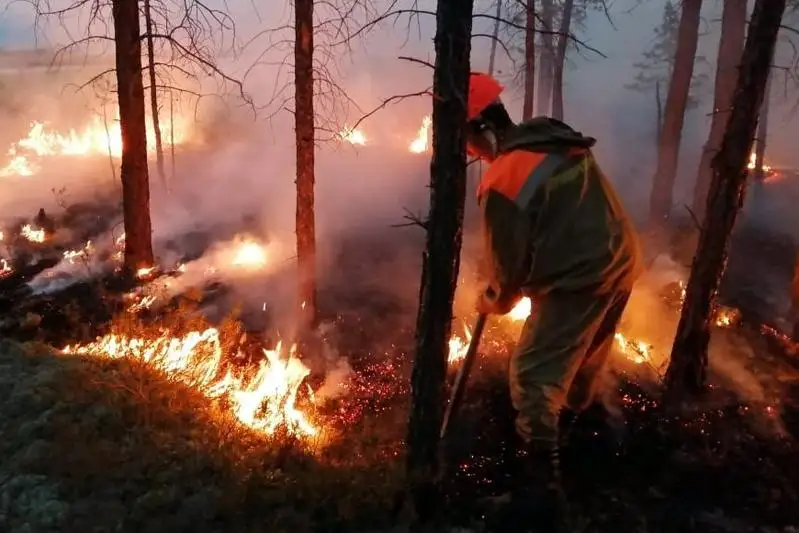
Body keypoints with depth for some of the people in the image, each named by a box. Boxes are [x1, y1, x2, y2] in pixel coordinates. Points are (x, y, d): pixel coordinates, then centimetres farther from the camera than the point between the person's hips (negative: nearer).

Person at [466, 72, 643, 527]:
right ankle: (580, 408, 59)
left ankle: (545, 484, 2)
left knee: (535, 377, -1)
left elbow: (509, 261, -11)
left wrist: (493, 300, 10)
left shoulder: (503, 181, -19)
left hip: (578, 282, -9)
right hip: (621, 263, 9)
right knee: (588, 352, 32)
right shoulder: (562, 142, 5)